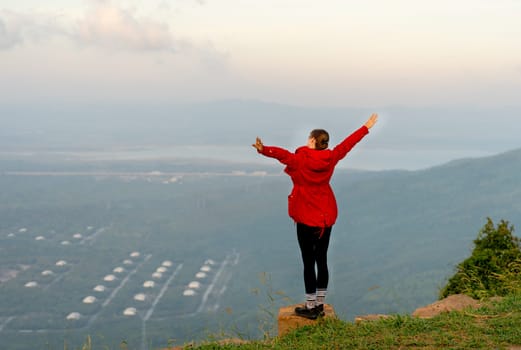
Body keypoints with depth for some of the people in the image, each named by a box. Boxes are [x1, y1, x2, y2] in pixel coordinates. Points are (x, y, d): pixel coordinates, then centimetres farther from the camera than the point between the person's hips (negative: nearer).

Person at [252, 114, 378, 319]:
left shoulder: (299, 160, -16)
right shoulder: (331, 158, -1)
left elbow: (282, 154, -35)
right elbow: (348, 143, 13)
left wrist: (264, 150, -51)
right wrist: (367, 127, 26)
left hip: (306, 219, -5)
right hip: (326, 217, 5)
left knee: (308, 262, 0)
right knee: (322, 260, 11)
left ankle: (310, 307, 6)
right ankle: (319, 305, 19)